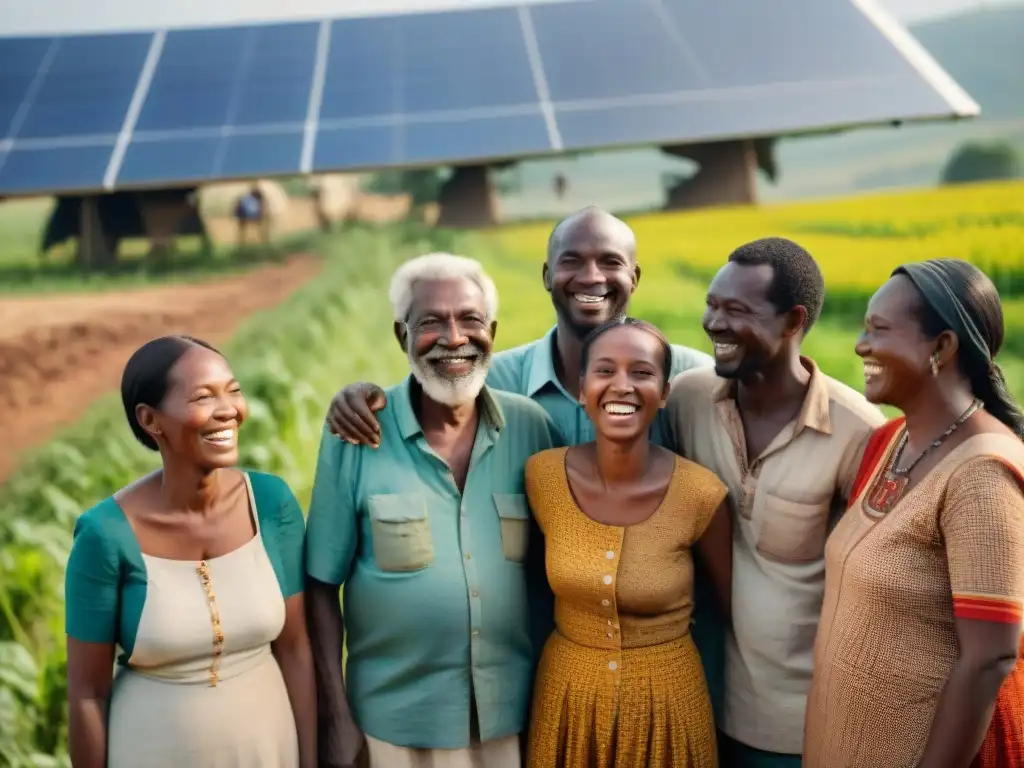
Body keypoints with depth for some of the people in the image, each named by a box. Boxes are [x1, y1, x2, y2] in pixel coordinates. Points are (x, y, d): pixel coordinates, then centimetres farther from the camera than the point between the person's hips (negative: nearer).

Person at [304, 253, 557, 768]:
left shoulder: (530, 426, -4)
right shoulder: (357, 433, -11)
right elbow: (321, 585, -6)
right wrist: (336, 716, -6)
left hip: (515, 714, 2)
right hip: (394, 722, -2)